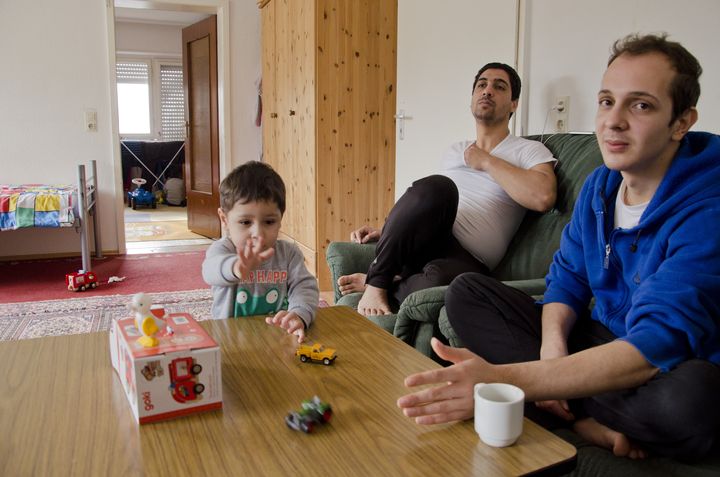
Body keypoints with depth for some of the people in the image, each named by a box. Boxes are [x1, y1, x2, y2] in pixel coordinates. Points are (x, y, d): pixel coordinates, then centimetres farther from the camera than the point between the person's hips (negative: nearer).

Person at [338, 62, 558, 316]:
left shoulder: (529, 150, 7)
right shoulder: (455, 151, 25)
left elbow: (543, 197, -15)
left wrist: (486, 162, -4)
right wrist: (388, 232, 17)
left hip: (467, 260, -3)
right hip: (423, 241, 4)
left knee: (440, 279, -43)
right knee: (436, 187, -32)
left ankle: (376, 283, -13)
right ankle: (377, 280, -18)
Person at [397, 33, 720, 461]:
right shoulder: (600, 185, 0)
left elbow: (658, 343, -33)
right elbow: (568, 277, 6)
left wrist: (505, 379, -45)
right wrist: (553, 345, -18)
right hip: (604, 340, 7)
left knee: (685, 400, -43)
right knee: (467, 292, -6)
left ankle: (570, 411, -13)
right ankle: (587, 417, -17)